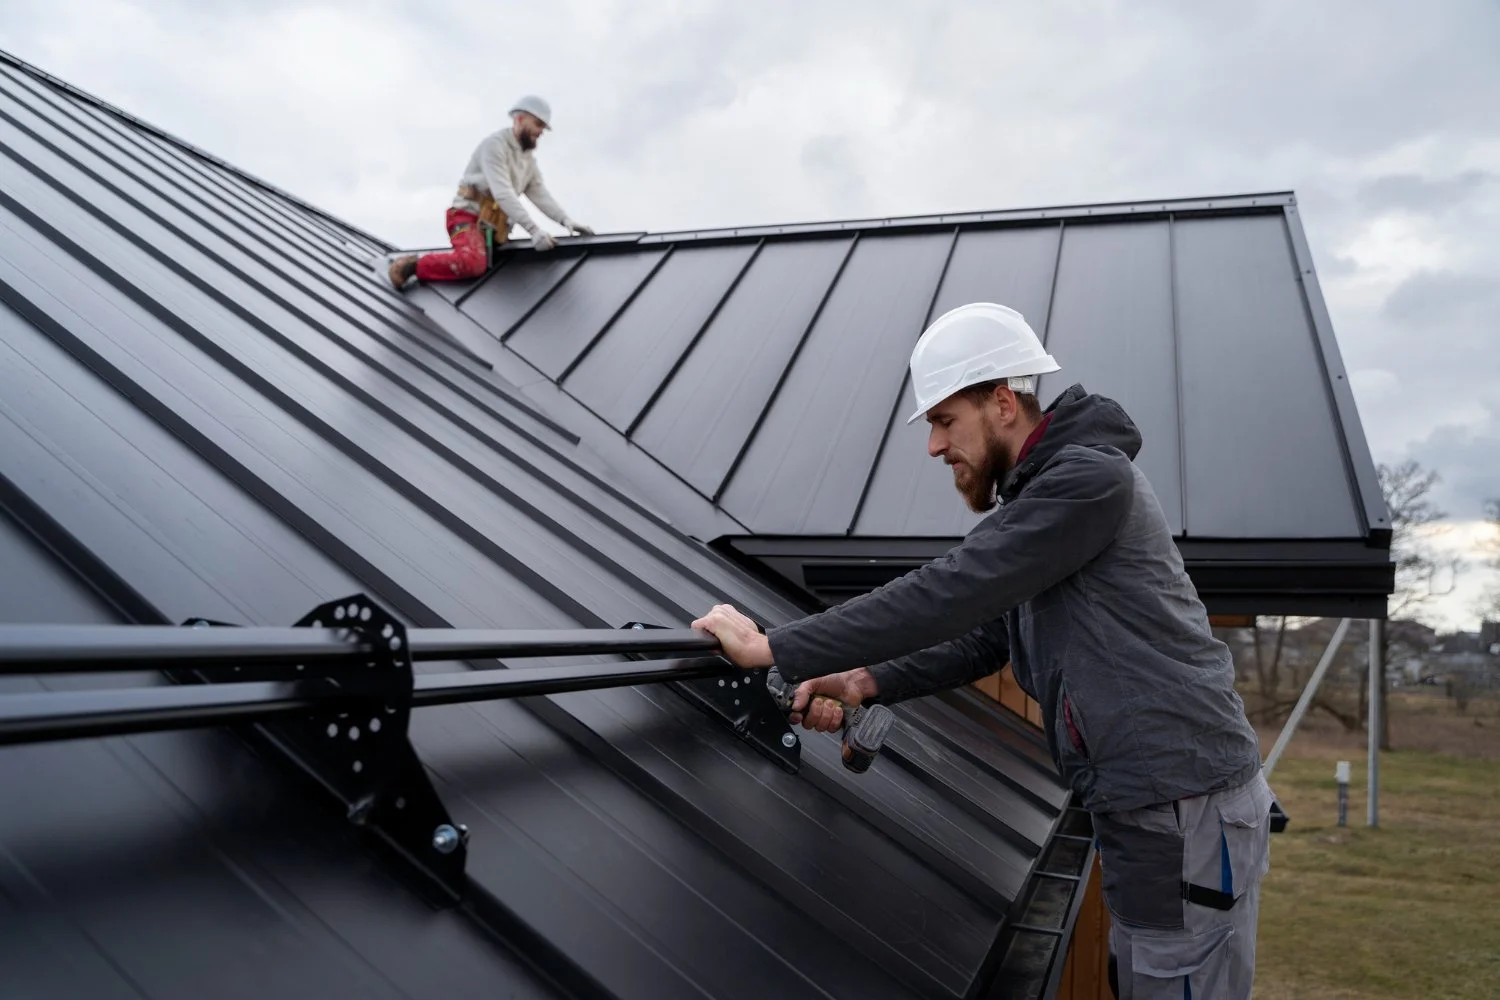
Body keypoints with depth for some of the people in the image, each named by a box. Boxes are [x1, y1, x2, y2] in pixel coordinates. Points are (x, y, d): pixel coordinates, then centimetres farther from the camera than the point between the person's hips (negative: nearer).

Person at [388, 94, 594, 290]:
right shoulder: (495, 143, -14)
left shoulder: (529, 158, 16)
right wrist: (534, 229, -34)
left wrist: (566, 221, -14)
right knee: (473, 263, -35)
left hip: (492, 225, 10)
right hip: (468, 216, -9)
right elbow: (503, 193, -25)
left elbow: (541, 194, 5)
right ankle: (411, 266, -17)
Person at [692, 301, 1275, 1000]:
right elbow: (982, 636, 14)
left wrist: (775, 649, -22)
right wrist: (864, 682, -2)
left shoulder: (1090, 478, -18)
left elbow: (950, 592, -25)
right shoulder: (1032, 499, 14)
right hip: (1139, 809, 9)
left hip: (1190, 814, -9)